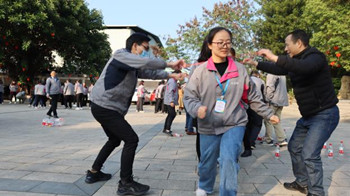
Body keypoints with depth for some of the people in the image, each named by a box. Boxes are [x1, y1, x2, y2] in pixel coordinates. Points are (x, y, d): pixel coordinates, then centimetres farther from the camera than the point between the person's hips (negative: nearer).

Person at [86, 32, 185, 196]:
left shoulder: (133, 65, 17)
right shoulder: (121, 55, -11)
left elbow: (149, 73, 21)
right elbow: (146, 63, -24)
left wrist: (171, 75, 13)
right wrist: (169, 64, -15)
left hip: (107, 108, 11)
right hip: (104, 107, -11)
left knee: (115, 140, 24)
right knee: (131, 139, -10)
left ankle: (94, 173, 34)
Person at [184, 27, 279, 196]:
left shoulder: (239, 69, -1)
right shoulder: (201, 70, -5)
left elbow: (252, 96, 8)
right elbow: (189, 96, -5)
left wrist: (269, 114, 11)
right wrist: (197, 108, -26)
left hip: (235, 124, 0)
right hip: (208, 126, 1)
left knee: (229, 159, -19)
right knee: (207, 163, 15)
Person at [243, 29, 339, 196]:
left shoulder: (315, 57, -19)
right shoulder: (296, 61, 9)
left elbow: (304, 68, -42)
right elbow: (278, 69, 22)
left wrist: (275, 57, -42)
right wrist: (255, 64, 17)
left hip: (324, 114, -10)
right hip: (308, 115, 10)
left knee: (309, 154, -15)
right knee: (295, 147, 16)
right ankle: (302, 183, 31)